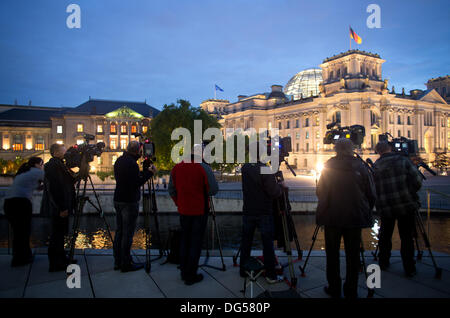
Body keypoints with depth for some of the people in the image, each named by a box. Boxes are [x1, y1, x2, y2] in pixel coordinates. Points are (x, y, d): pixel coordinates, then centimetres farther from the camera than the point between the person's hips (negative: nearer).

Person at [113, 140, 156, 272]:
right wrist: (149, 173, -10)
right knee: (128, 233, -1)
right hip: (129, 202, -9)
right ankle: (126, 264, 6)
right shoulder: (131, 163, -18)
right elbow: (136, 183, -20)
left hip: (118, 201, 9)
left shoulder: (119, 160, 11)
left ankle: (118, 261, 23)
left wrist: (144, 172, 13)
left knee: (119, 231, 14)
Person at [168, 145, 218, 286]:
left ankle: (183, 272, 27)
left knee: (184, 240, 18)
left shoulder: (176, 168, 2)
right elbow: (214, 190, -14)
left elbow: (171, 190, 8)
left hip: (183, 211, 5)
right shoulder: (204, 168, -14)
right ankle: (191, 275, 11)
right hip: (200, 211, -5)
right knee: (196, 242, 4)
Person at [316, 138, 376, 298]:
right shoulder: (360, 167, -3)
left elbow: (320, 192, 1)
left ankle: (334, 289, 19)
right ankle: (351, 291, 19)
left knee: (332, 254, 11)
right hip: (355, 218, 1)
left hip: (332, 218, -1)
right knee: (353, 255, 11)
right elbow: (372, 195, 1)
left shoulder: (328, 167, -4)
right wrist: (365, 212, 15)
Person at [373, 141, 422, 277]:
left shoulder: (375, 167, 0)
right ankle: (409, 269, 13)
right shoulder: (403, 161, -3)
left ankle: (383, 263, 26)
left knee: (385, 236, 17)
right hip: (406, 206, -1)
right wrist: (410, 193, 11)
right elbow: (417, 181, -7)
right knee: (407, 237, 8)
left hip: (385, 208, 1)